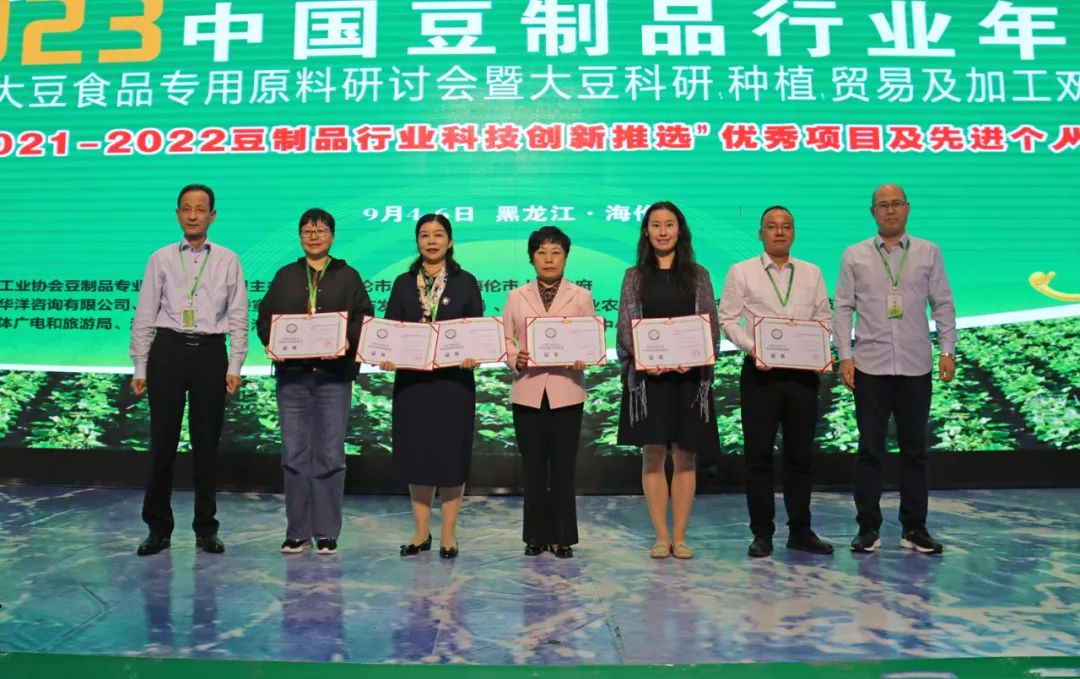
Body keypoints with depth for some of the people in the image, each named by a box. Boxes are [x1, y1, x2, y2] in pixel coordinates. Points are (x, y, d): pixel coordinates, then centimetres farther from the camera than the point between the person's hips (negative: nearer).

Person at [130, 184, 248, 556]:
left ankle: (206, 528, 17)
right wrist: (139, 367, 2)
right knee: (163, 440, 2)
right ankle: (158, 527, 15)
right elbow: (144, 315, 6)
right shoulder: (161, 259, 7)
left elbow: (238, 317, 4)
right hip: (168, 350, 0)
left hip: (210, 352, 0)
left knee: (207, 442, 6)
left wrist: (234, 367, -3)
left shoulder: (228, 260, 6)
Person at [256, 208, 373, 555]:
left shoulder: (348, 276, 9)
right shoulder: (285, 276, 15)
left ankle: (327, 532, 10)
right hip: (292, 374, 2)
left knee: (330, 454, 0)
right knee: (294, 454, 4)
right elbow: (265, 317, 10)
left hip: (333, 374, -2)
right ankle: (297, 532, 13)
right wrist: (271, 342, -10)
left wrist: (347, 342, -18)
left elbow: (364, 319, 1)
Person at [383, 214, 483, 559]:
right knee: (415, 453, 6)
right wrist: (386, 356, -14)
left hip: (453, 379, -2)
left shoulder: (466, 282, 4)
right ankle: (421, 532, 19)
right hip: (411, 380, 2)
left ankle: (448, 534, 14)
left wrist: (473, 356, -19)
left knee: (451, 453, 2)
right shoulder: (403, 283, 9)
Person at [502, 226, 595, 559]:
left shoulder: (581, 296, 6)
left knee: (563, 468, 2)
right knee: (533, 467, 7)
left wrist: (582, 358, -18)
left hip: (566, 391, -1)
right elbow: (504, 338, 6)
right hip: (528, 391, 1)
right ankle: (536, 535, 19)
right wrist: (514, 358, -13)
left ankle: (563, 537, 14)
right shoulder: (517, 296, 9)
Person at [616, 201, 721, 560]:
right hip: (647, 374, 0)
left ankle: (679, 536, 13)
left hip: (689, 375, 1)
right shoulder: (635, 276, 7)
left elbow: (712, 325, 4)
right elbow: (625, 326, 1)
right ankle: (661, 536, 11)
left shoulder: (698, 275, 8)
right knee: (653, 455, 2)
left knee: (684, 456, 4)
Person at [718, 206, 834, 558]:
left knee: (800, 453, 8)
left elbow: (824, 318, 12)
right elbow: (728, 319, 0)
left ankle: (800, 530, 19)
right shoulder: (741, 272, 4)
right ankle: (762, 532, 11)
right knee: (758, 453, 2)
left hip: (802, 371, 3)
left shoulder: (812, 273, 13)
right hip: (760, 371, -2)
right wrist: (751, 346, -15)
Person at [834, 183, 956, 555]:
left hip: (916, 366, 1)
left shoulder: (928, 253, 7)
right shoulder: (854, 256, 5)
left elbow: (943, 305, 7)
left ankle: (914, 528, 18)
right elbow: (843, 309, 3)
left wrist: (948, 351, -2)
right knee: (870, 449, 3)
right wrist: (845, 356, -5)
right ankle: (868, 528, 13)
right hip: (870, 367, -1)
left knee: (914, 449, 8)